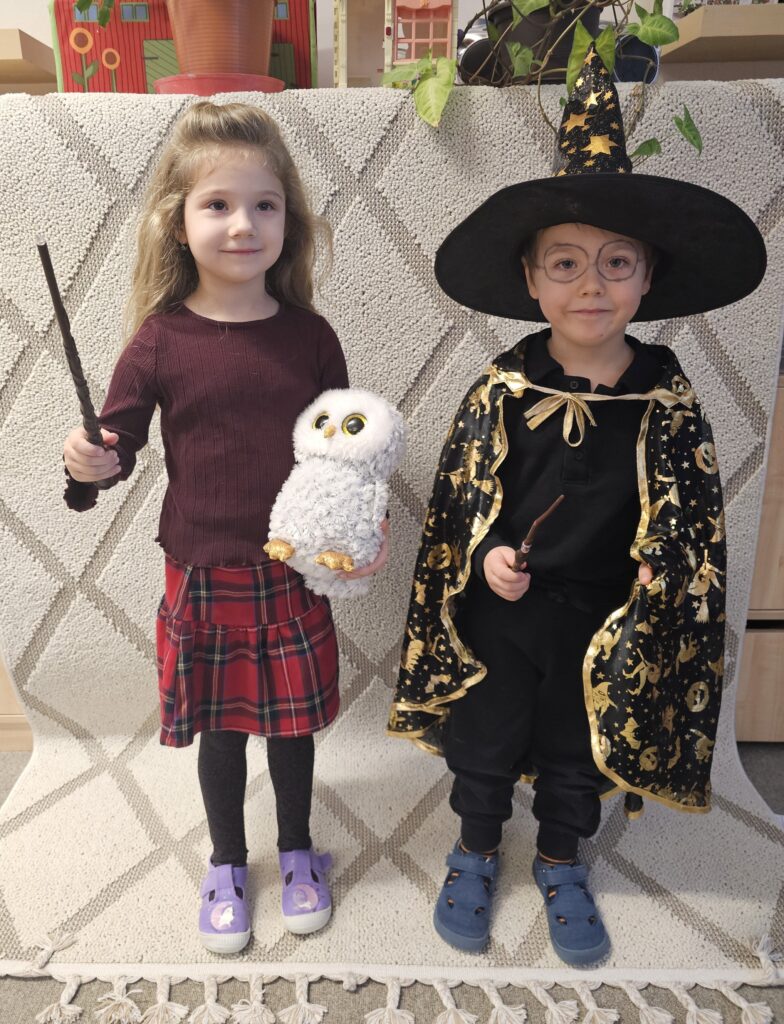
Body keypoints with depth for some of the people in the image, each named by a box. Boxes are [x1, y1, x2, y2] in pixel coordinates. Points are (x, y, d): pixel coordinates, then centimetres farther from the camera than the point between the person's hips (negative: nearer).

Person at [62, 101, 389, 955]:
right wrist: (92, 467, -23)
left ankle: (296, 851, 45)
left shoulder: (309, 335, -4)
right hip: (204, 577, 0)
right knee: (219, 728, 17)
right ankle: (226, 864, 44)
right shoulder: (161, 340, -9)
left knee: (292, 721, 18)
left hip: (295, 573, 1)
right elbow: (118, 440, -1)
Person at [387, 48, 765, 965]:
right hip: (497, 612, 0)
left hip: (603, 620, 1)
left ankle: (561, 865, 49)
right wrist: (484, 558, -17)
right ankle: (475, 856, 46)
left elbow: (687, 528, -5)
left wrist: (649, 620, -10)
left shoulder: (666, 400, -11)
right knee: (483, 745, 19)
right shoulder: (500, 390, -11)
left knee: (576, 754, 21)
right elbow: (457, 497, -3)